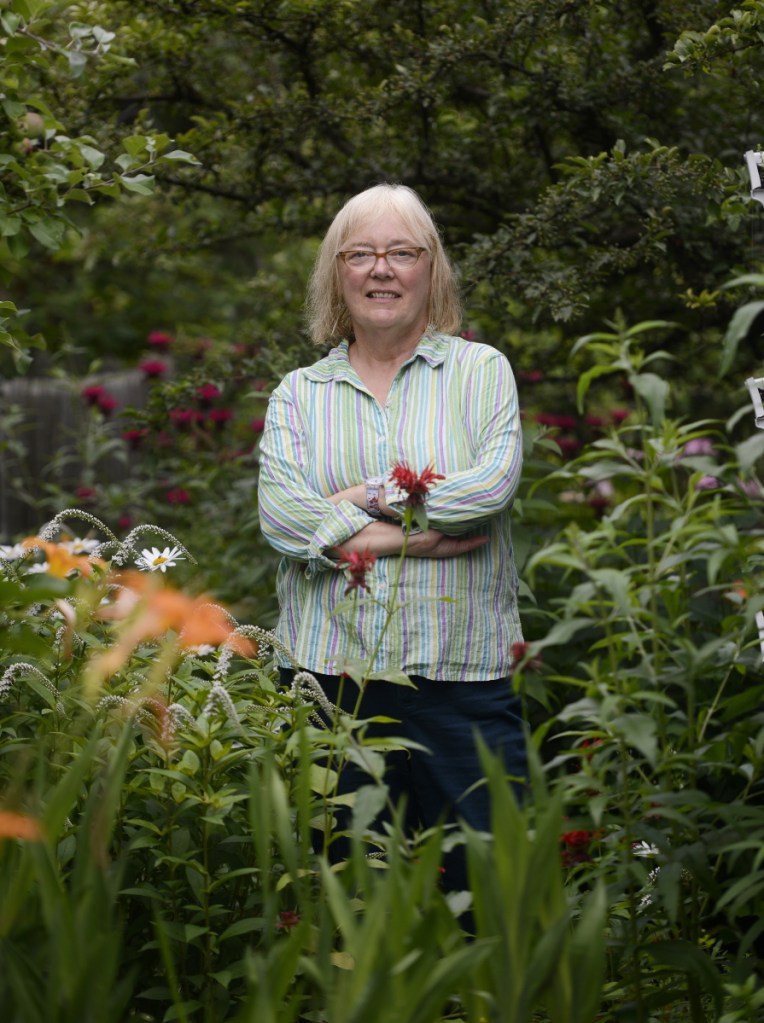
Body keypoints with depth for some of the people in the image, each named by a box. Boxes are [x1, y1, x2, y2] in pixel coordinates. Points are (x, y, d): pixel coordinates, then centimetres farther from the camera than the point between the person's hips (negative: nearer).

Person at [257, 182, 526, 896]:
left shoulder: (481, 370, 9)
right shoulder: (298, 395, 12)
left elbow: (493, 484, -8)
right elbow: (281, 515, -5)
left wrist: (369, 497, -7)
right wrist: (420, 537, -11)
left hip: (460, 675, -1)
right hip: (329, 675, 1)